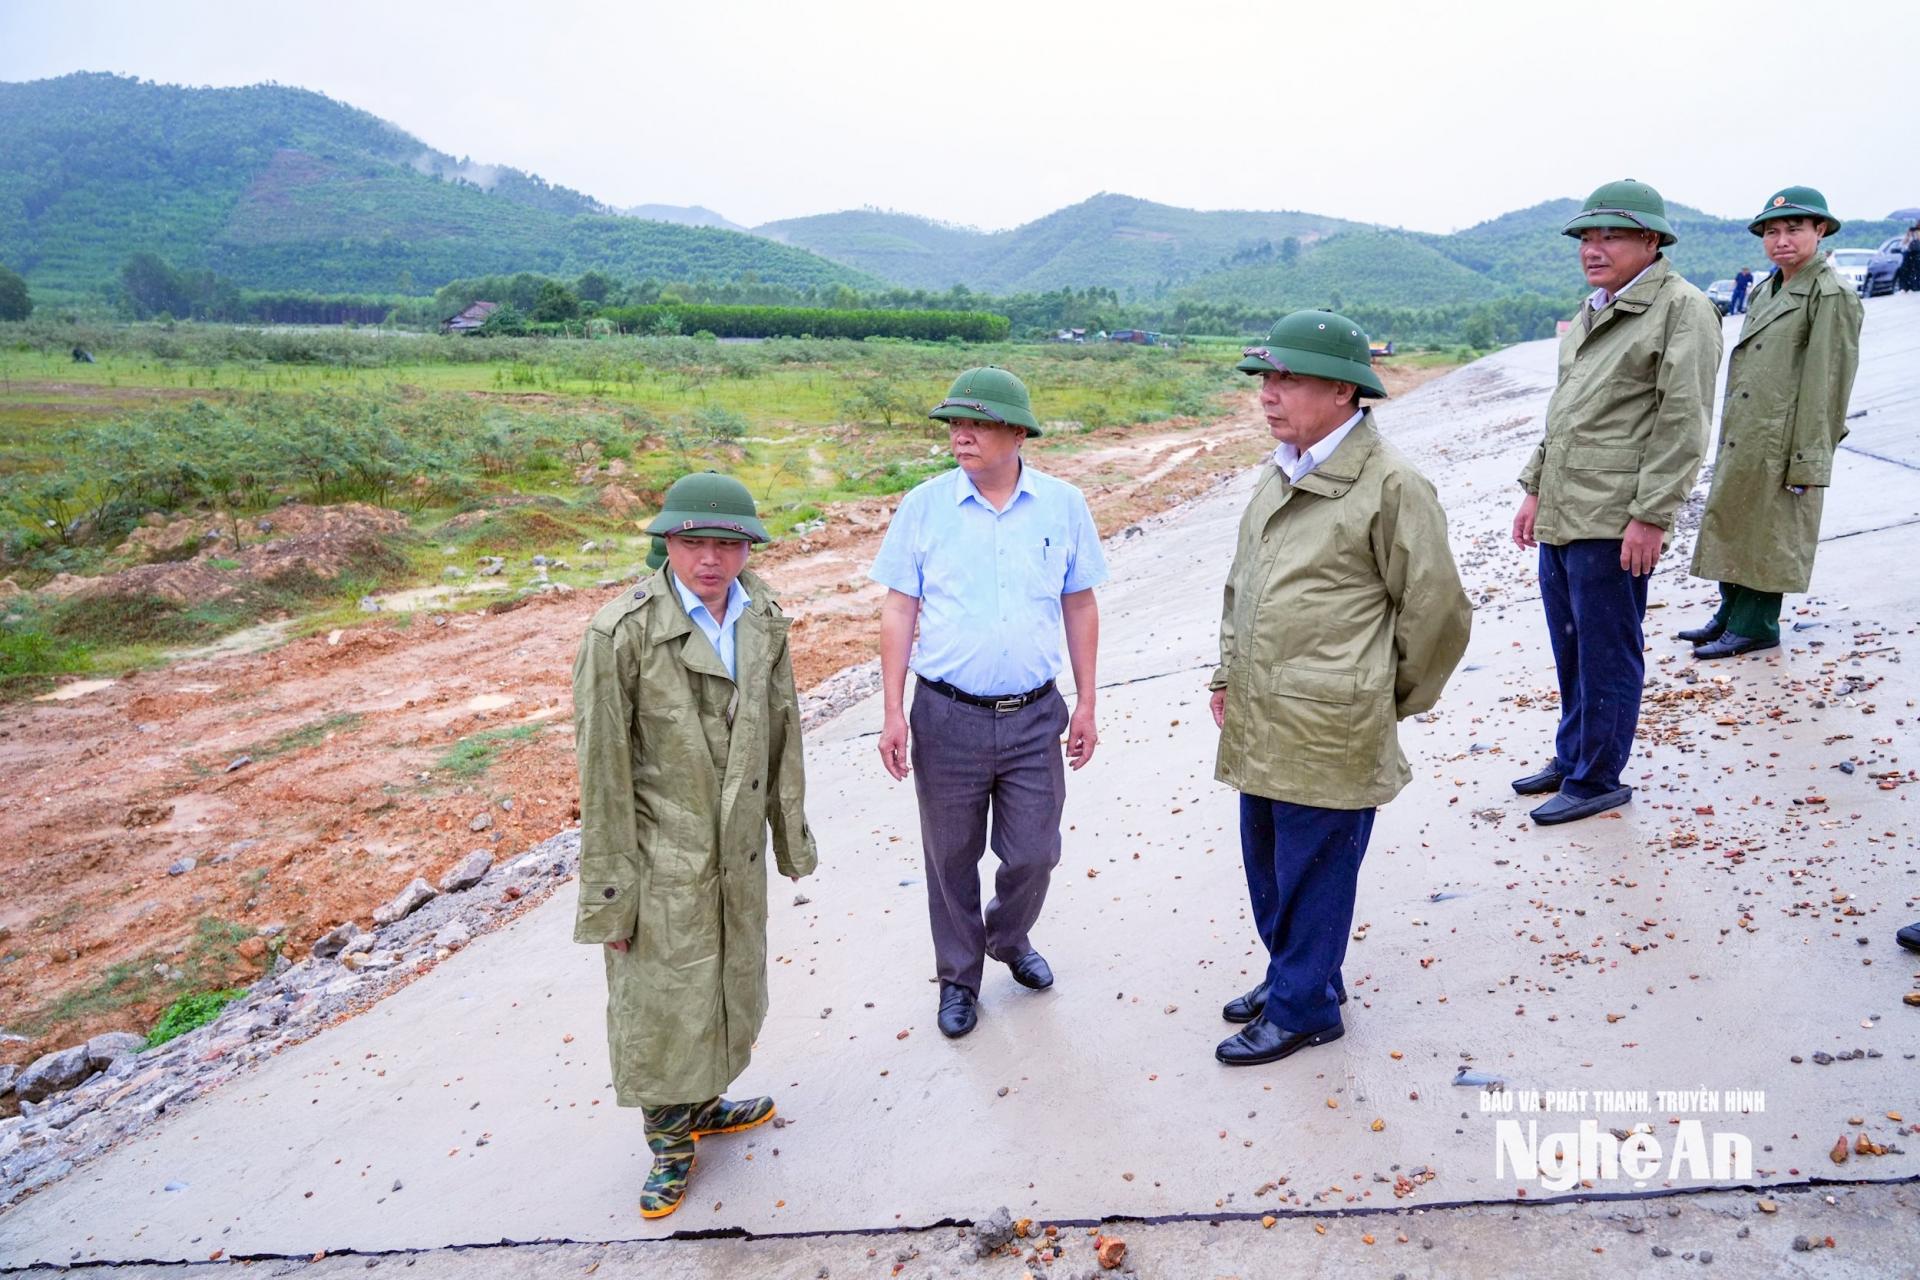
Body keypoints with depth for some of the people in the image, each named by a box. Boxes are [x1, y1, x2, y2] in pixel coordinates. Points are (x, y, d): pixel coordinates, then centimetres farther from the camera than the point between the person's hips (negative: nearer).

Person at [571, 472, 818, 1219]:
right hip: (661, 864, -5)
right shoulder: (622, 632, -20)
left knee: (730, 986, 22)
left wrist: (791, 833, 11)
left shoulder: (763, 617, -2)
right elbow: (602, 770, -16)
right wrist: (609, 893, -13)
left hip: (739, 852, 6)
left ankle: (703, 1104, 47)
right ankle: (669, 1141, 36)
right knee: (659, 1006, 11)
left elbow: (781, 731, 6)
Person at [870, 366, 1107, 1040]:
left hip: (1034, 716, 1)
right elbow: (899, 610, -2)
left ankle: (1010, 940, 43)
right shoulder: (924, 505, -5)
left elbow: (1079, 606, 6)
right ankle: (959, 977, 35)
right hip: (947, 716, -1)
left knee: (1033, 854, 12)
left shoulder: (1063, 505, -2)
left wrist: (1085, 704, 5)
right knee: (952, 858, 13)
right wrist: (893, 711, -6)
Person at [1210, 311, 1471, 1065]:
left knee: (1314, 874, 9)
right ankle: (1290, 973, 42)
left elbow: (1437, 613, -9)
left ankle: (1303, 1007, 28)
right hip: (1260, 727, 8)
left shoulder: (1390, 486, -15)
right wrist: (1227, 677, 17)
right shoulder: (1280, 475, 9)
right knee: (1266, 865, 20)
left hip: (1329, 739, -8)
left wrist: (1387, 704, 1)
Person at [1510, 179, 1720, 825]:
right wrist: (1536, 488, 19)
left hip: (1613, 524, -8)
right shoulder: (1592, 312, 17)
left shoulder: (1683, 309, -8)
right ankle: (1571, 758, 32)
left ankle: (1598, 779, 14)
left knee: (1606, 657, 2)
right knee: (1570, 650, 17)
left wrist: (1650, 517, -17)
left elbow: (1683, 423, -14)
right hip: (1560, 517, 8)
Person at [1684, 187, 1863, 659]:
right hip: (1742, 440, 8)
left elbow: (1827, 384, -15)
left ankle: (1754, 627, 12)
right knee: (1732, 525, 14)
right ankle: (1731, 615, 27)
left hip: (1781, 444, -8)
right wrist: (1729, 438, 15)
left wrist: (1807, 459, -17)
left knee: (1766, 535, 1)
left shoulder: (1832, 296, -10)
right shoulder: (1769, 291, 15)